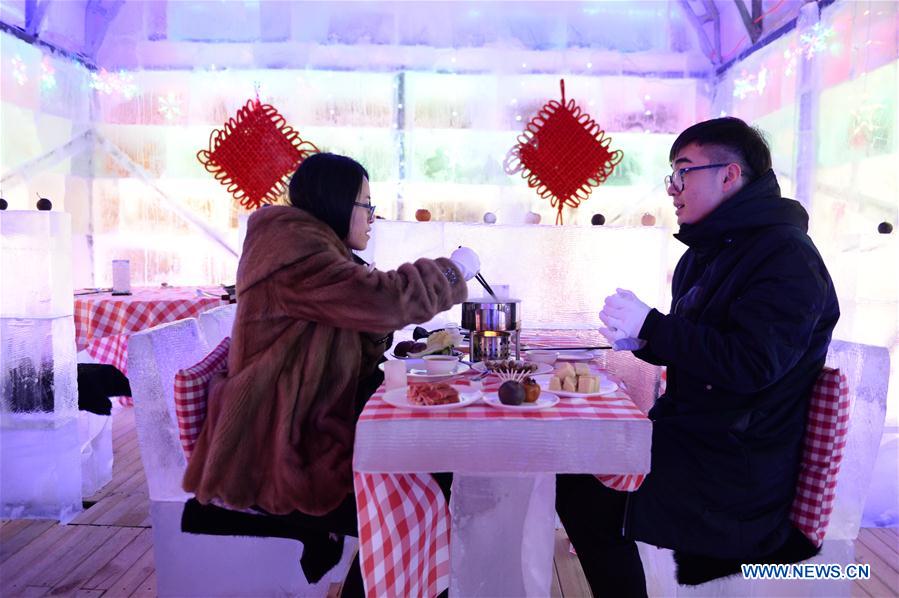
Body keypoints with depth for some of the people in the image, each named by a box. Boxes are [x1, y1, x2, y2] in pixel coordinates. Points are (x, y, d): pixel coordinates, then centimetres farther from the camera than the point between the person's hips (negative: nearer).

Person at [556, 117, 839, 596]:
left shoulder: (787, 256, -16)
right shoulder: (707, 250, 14)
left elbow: (752, 364, -29)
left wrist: (649, 324, -23)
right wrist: (639, 337, -4)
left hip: (739, 478, -9)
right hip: (690, 433, 9)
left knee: (585, 498, -15)